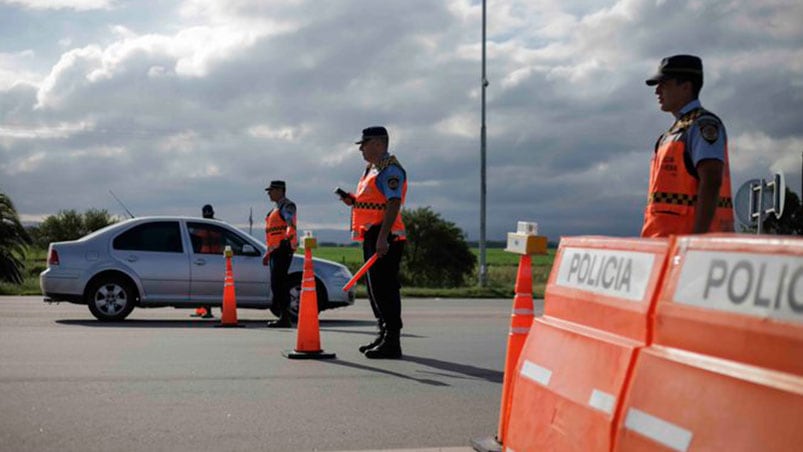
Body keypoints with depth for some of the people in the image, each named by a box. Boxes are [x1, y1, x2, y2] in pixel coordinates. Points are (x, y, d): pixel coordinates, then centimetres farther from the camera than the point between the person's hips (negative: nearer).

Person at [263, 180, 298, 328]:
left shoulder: (287, 206, -7)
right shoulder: (275, 209, 24)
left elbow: (291, 223, -27)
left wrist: (289, 238, -45)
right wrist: (268, 253, 30)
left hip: (283, 249, -10)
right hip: (275, 251, 10)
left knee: (278, 283, -15)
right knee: (277, 284, 10)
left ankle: (285, 318, -15)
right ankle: (284, 317, 14)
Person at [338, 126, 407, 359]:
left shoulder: (390, 170, -12)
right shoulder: (372, 169, 21)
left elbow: (393, 204, -21)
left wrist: (382, 238, -28)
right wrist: (353, 201, 8)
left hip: (384, 237, -10)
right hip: (371, 235, 10)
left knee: (385, 288, -11)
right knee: (375, 288, 14)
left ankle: (392, 343, -9)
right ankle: (384, 336, 22)